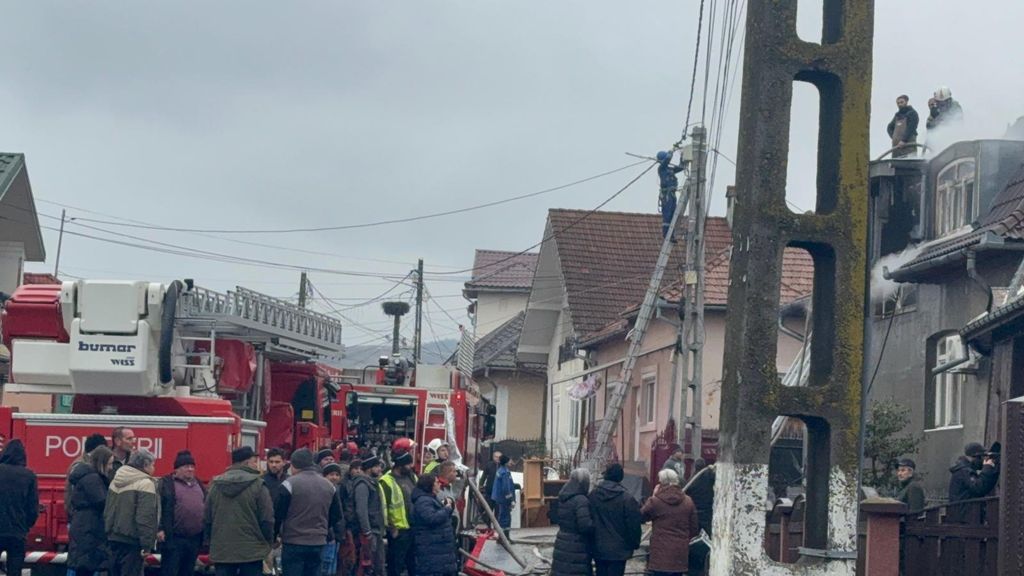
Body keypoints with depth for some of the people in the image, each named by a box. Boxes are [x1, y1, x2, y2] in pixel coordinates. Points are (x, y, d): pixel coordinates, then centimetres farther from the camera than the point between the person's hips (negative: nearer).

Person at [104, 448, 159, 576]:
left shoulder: (116, 481, 14)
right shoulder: (145, 483, -12)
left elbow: (107, 511, 18)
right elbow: (145, 518, -19)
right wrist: (147, 545, -19)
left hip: (113, 537, 8)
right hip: (132, 540, -8)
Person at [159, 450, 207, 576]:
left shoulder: (199, 485, 17)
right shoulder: (166, 484, -2)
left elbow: (207, 509, 21)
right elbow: (158, 507, -8)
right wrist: (160, 528, -17)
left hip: (195, 539, 6)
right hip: (173, 538, -6)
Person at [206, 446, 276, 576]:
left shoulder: (216, 485, 6)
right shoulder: (257, 485, -9)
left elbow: (207, 519, 9)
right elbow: (267, 520, -8)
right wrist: (268, 542, 7)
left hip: (221, 551, 4)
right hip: (251, 551, -4)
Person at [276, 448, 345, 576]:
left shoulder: (290, 484, -10)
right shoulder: (328, 485, 10)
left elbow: (278, 514, -8)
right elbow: (337, 517, 16)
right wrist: (332, 537, 25)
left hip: (293, 543, -5)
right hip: (318, 543, 5)